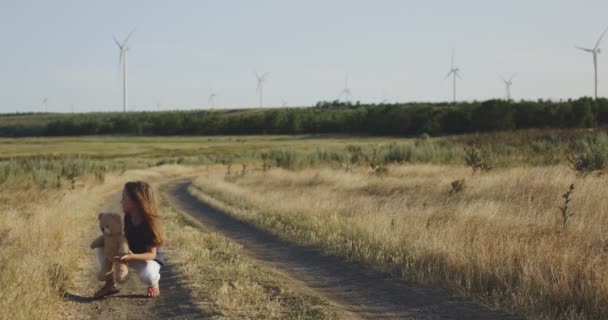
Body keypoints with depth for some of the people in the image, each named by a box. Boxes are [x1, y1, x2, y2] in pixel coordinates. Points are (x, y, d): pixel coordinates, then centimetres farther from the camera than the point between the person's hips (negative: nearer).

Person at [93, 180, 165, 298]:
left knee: (148, 276, -42)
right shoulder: (128, 217, -9)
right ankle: (110, 284, 0)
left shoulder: (149, 224, -31)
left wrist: (132, 256, -44)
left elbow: (152, 254, -28)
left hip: (149, 259, -7)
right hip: (130, 255, 7)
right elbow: (127, 238, 3)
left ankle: (154, 284, -1)